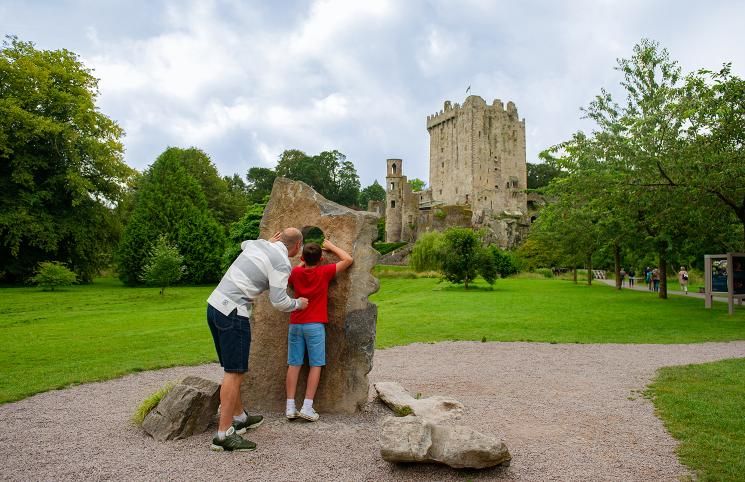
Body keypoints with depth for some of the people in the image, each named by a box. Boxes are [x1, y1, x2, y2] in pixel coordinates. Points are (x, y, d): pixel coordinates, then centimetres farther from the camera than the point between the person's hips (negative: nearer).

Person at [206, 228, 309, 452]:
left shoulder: (259, 244, 13)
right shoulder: (282, 263, -10)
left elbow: (243, 244, 39)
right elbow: (278, 301, -12)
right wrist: (298, 303, 7)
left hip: (215, 303, 9)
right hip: (233, 312, -9)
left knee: (233, 368, 18)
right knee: (235, 372, -6)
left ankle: (239, 416, 31)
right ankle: (224, 434, -5)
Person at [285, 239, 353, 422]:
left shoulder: (296, 272, 3)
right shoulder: (324, 272, -6)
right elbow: (348, 259, 0)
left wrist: (303, 262, 26)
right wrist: (331, 246, 11)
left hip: (295, 324, 4)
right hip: (315, 325, -4)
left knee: (294, 365, 6)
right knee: (315, 365, 2)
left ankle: (290, 407, 5)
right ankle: (307, 407, -2)